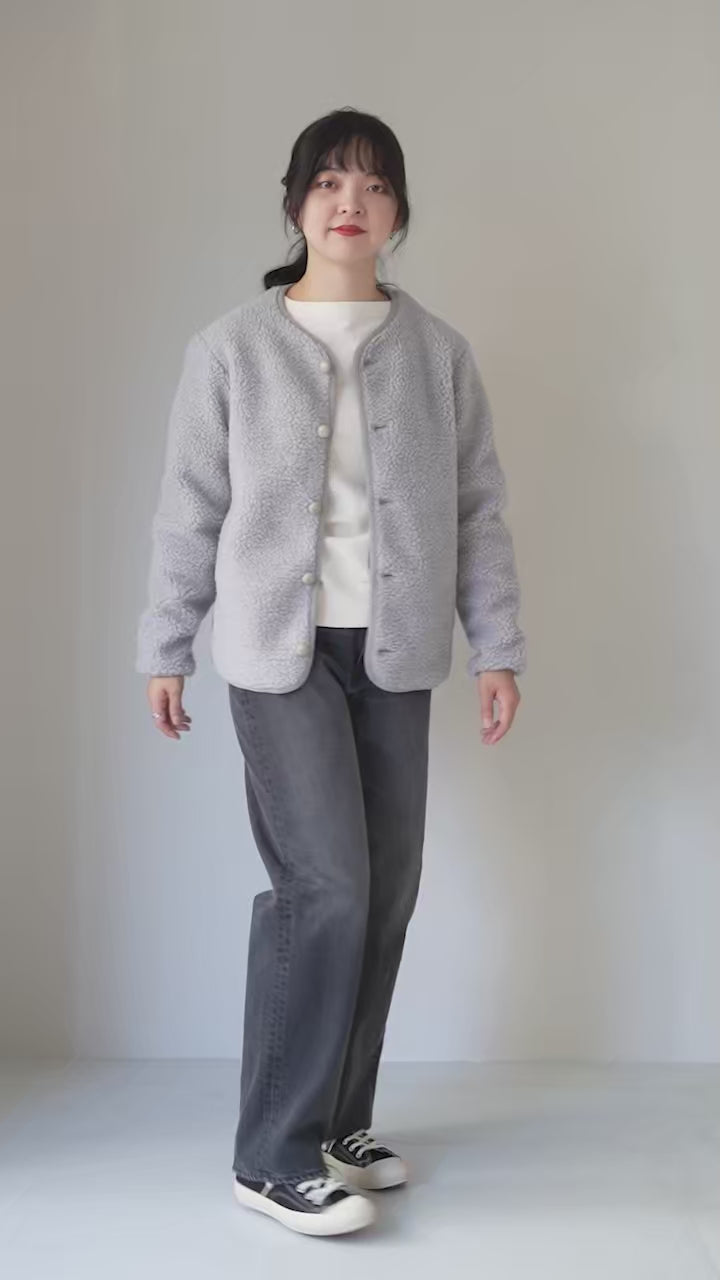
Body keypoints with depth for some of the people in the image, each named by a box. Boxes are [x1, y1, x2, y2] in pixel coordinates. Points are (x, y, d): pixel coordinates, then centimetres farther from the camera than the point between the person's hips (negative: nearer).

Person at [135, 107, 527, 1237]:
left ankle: (336, 1123, 21)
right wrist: (165, 648, 4)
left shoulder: (438, 352, 7)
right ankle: (275, 1154, 0)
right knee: (326, 885, -12)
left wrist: (498, 646, 3)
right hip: (280, 649, -3)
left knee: (386, 890, 5)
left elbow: (479, 509, 8)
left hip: (395, 653, 4)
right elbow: (191, 508, 3)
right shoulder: (232, 347, 1)